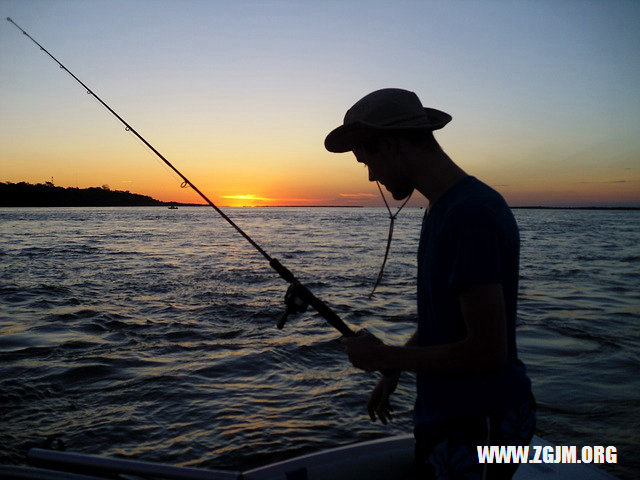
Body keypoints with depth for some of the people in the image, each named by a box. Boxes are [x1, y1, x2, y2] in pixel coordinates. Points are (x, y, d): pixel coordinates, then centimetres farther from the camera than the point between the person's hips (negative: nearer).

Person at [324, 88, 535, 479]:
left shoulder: (471, 215, -24)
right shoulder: (444, 208, 7)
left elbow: (487, 351, -25)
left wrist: (385, 357, -15)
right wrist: (394, 369, 13)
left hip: (480, 426, -9)